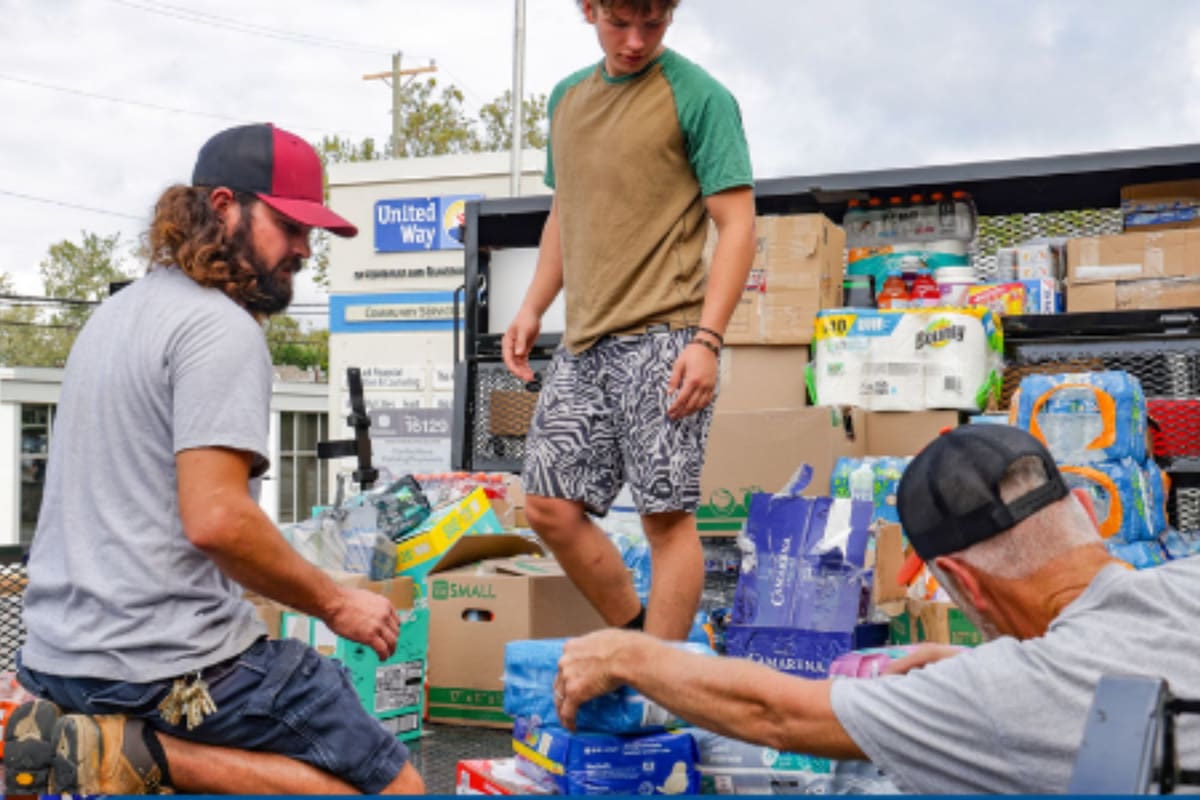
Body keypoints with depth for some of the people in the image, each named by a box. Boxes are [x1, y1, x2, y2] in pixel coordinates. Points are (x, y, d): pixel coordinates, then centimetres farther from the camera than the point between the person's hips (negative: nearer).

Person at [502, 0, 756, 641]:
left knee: (667, 513, -4)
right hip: (582, 342, 7)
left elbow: (737, 223, -7)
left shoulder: (698, 96, -4)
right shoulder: (567, 97, 17)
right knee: (551, 508, 5)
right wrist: (533, 308, 15)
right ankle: (635, 635, 23)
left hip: (662, 338, -7)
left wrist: (708, 339, -17)